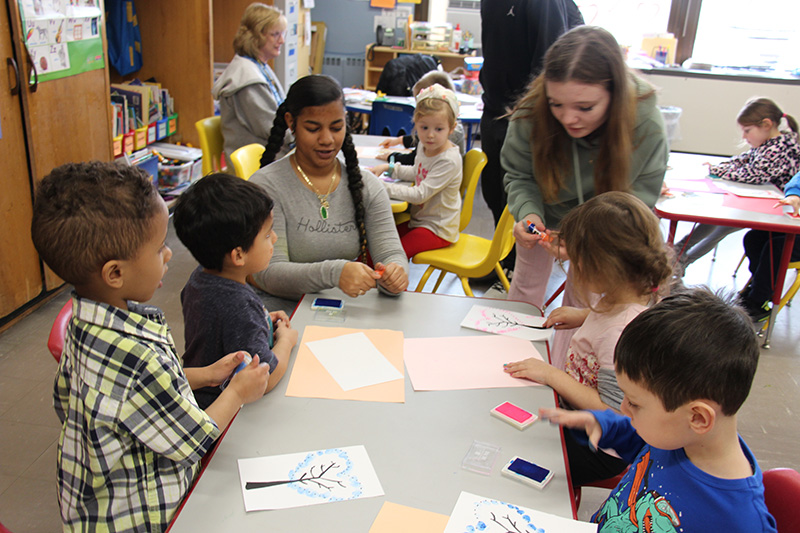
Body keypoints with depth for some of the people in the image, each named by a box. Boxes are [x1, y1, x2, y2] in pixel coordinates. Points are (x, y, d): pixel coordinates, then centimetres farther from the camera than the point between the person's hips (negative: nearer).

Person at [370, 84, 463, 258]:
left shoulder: (449, 160, -25)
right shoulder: (425, 149, 1)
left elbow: (419, 195, -27)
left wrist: (385, 187, -25)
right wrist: (388, 168, 10)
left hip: (438, 229, -9)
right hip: (418, 219, 9)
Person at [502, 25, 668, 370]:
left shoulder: (646, 126, -36)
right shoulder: (531, 113, -34)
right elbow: (519, 177, -18)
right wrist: (526, 213, -41)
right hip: (546, 215, 2)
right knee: (525, 289, 18)